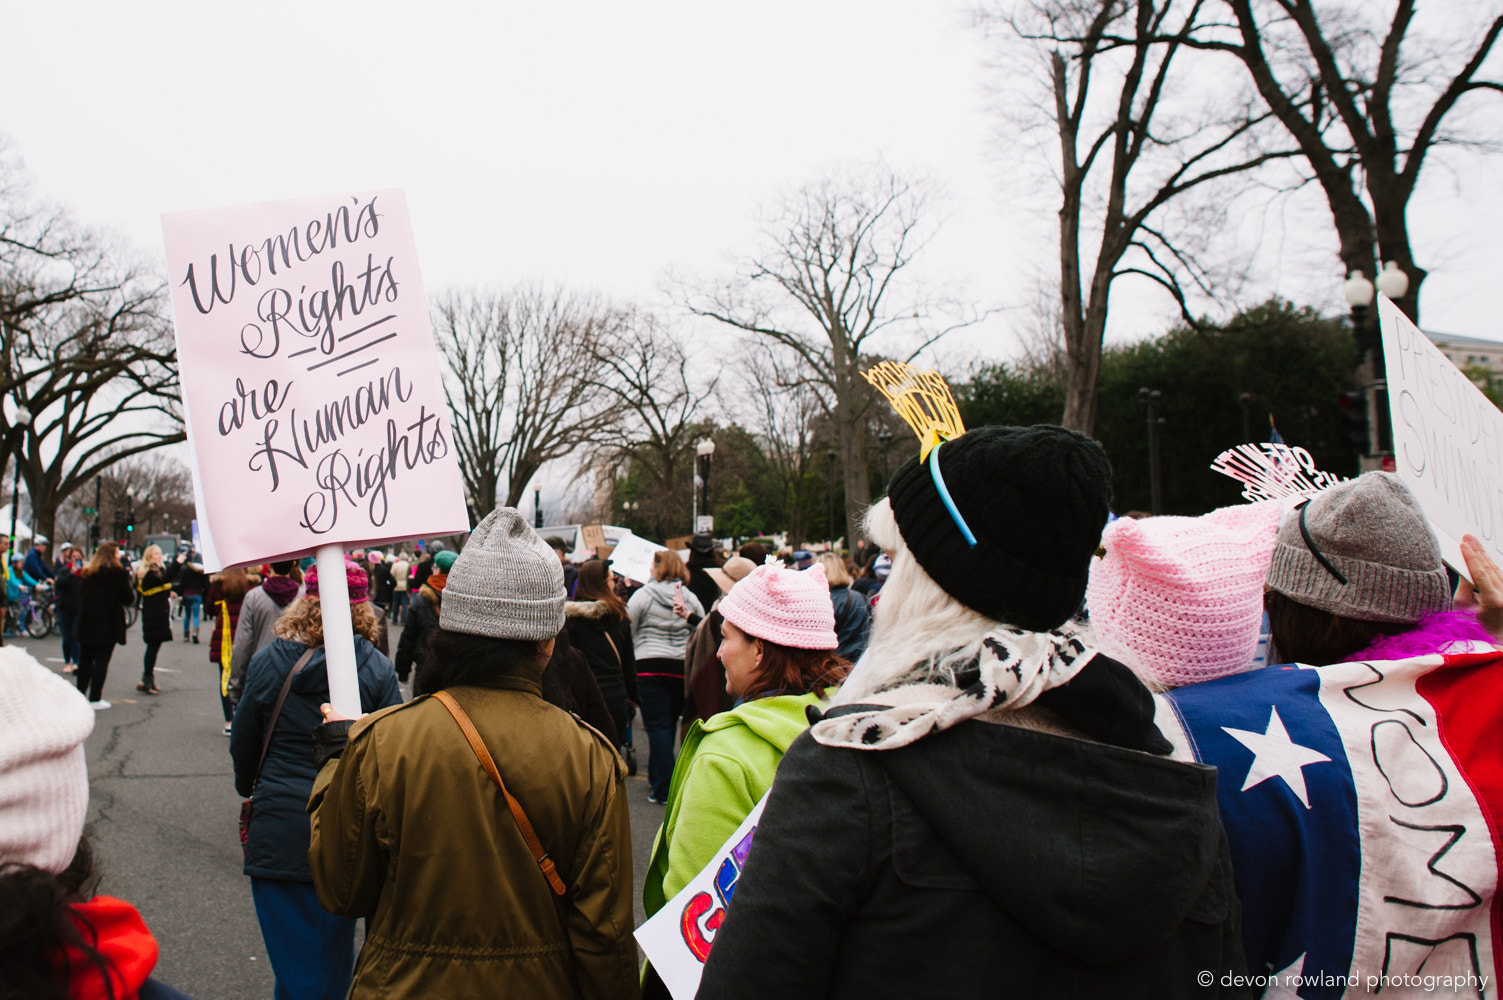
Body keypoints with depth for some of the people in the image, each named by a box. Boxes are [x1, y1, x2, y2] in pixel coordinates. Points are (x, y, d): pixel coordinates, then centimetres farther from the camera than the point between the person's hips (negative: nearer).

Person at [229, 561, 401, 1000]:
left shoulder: (267, 663, -3)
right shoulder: (377, 669, -8)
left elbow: (243, 747, 7)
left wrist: (252, 791, 27)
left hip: (279, 832, 0)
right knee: (334, 963, 17)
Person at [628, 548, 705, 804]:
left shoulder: (643, 595, -5)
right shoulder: (691, 599, 5)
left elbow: (628, 632, -3)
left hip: (651, 667, -4)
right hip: (683, 668, 4)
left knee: (658, 726, -1)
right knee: (669, 725, 15)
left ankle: (663, 788, -4)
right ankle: (657, 777, 29)